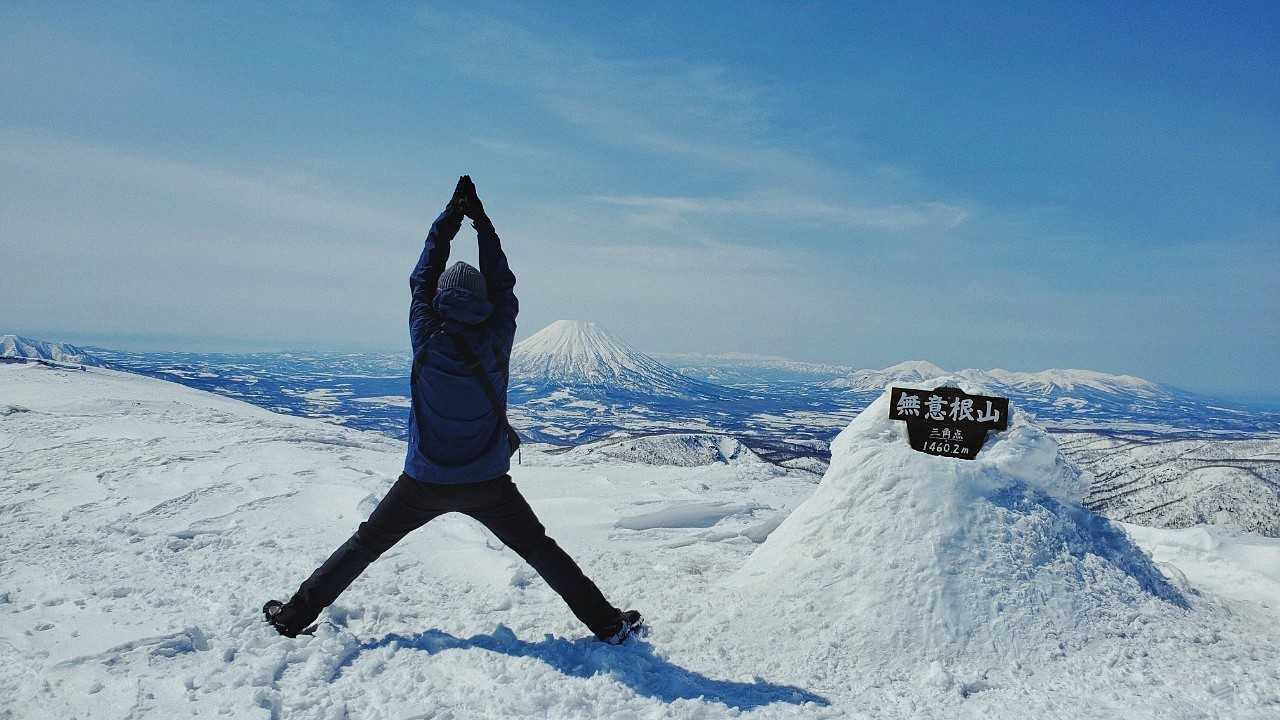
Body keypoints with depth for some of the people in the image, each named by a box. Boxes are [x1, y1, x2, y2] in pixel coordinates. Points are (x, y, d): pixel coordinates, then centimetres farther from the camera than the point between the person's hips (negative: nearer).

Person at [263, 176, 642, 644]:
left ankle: (295, 615, 26)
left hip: (424, 482, 0)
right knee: (541, 552, 11)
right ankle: (607, 624, 15)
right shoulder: (496, 342, -14)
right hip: (487, 484, 0)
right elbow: (502, 285, 0)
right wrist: (482, 222, 5)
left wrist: (448, 220, 7)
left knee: (364, 545, 18)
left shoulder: (427, 341, -13)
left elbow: (422, 281, 1)